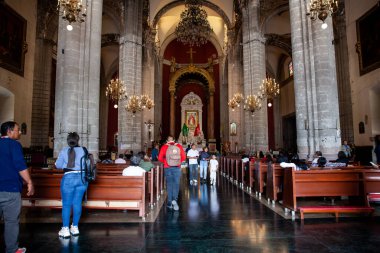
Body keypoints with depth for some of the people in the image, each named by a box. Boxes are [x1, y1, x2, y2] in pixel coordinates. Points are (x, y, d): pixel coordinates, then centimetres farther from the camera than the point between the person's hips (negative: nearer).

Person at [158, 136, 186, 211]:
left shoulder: (164, 147, -2)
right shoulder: (179, 146, 1)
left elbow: (160, 158, -4)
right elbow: (184, 157, 2)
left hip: (167, 167, 0)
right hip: (177, 167, 0)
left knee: (169, 184, 9)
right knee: (176, 184, 6)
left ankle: (170, 203, 14)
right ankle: (174, 200, -13)